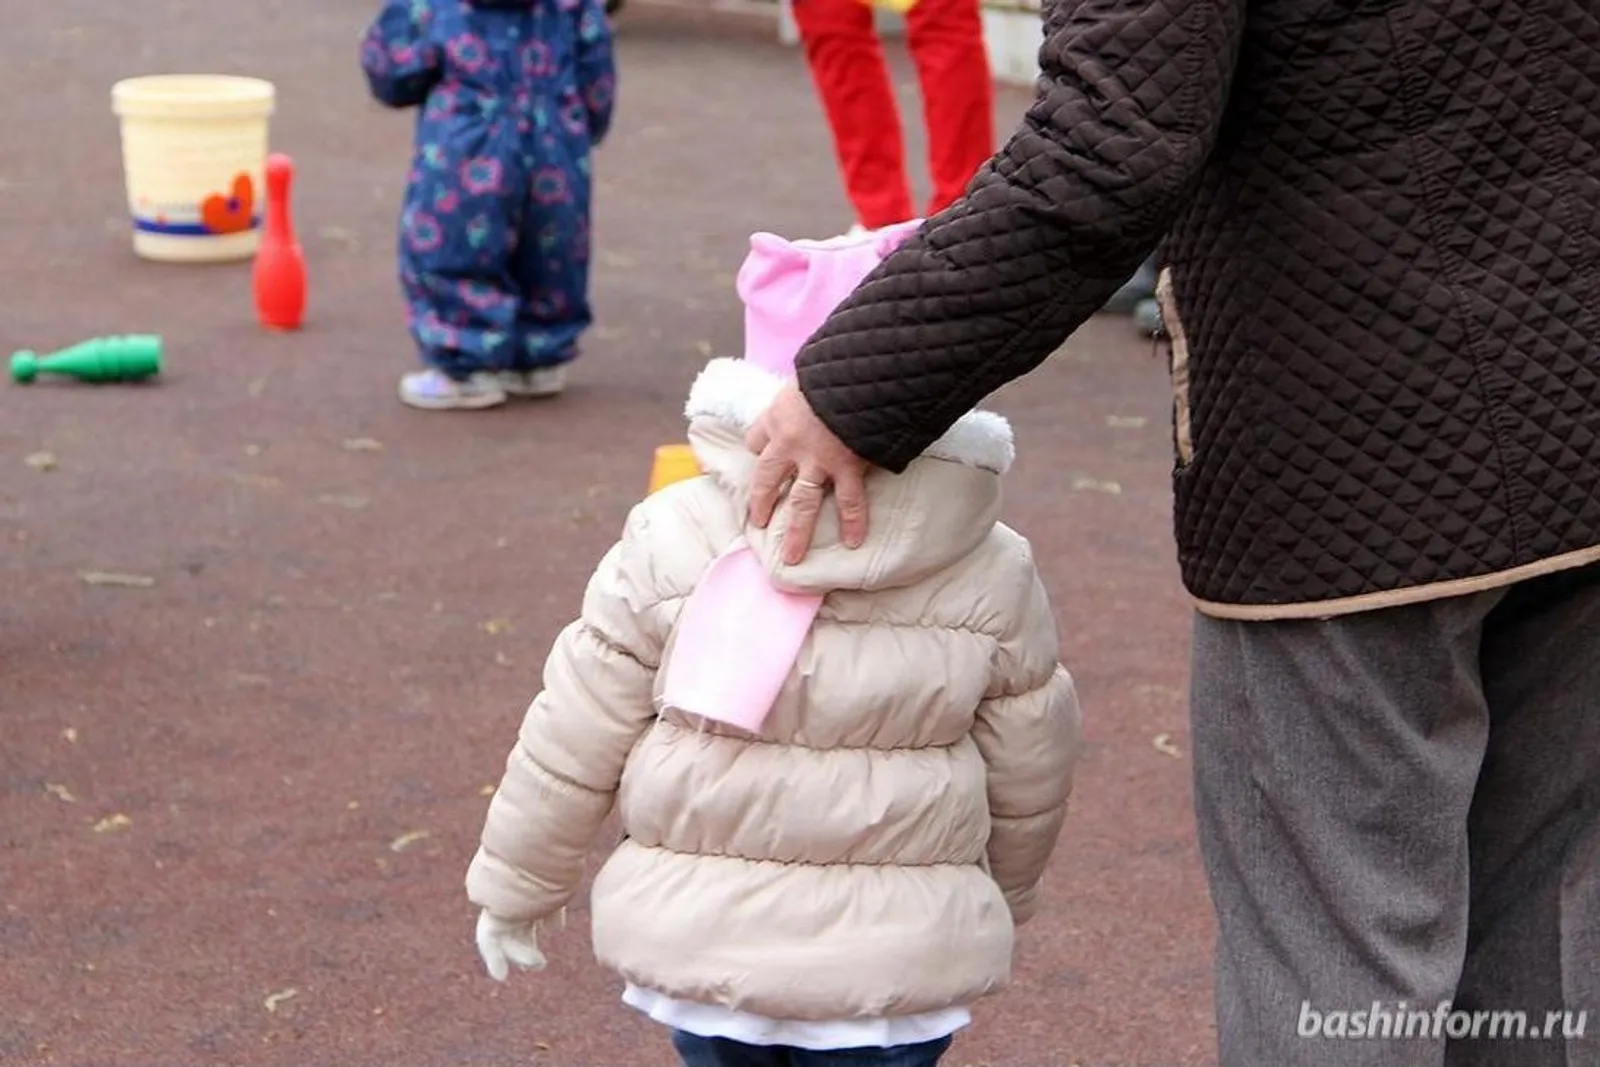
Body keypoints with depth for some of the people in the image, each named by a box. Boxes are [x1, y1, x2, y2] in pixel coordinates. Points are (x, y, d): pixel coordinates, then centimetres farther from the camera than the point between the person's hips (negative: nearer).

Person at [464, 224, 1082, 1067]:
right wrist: (1006, 895, 27)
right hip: (896, 960, 0)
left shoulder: (671, 543, -8)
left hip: (700, 939, 1)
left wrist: (514, 886, 13)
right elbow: (1031, 774, 7)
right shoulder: (994, 575, -5)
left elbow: (572, 744, -3)